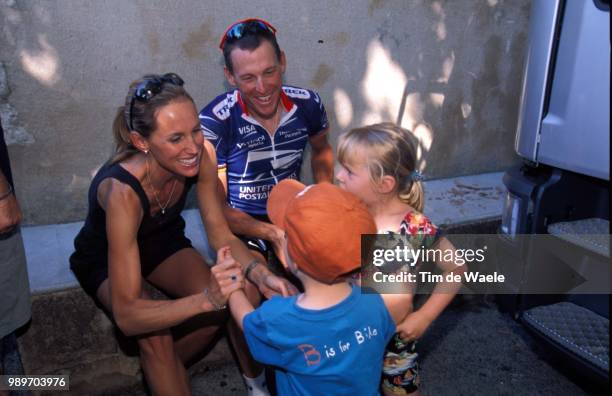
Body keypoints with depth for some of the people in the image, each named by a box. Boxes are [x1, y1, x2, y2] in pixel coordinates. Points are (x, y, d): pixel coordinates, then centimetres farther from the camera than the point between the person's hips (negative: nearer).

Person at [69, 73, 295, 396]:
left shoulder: (202, 155, -27)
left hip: (163, 241, 5)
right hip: (104, 259, -4)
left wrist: (259, 273, -35)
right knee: (155, 336, -30)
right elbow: (127, 315, -38)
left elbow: (221, 235, -17)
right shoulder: (122, 191, -40)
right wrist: (205, 299, -52)